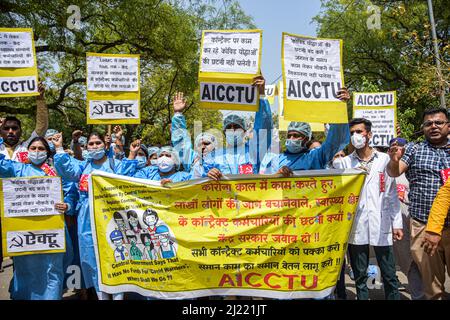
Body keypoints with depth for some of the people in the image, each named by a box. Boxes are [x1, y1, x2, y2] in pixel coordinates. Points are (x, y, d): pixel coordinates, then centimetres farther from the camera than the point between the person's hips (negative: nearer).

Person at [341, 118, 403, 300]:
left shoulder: (384, 159, 6)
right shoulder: (345, 162, 5)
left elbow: (392, 194, 6)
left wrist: (397, 223, 3)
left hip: (381, 225, 0)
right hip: (356, 226, 0)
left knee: (389, 275, 7)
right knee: (359, 276, 10)